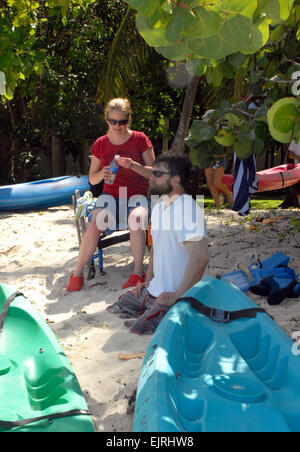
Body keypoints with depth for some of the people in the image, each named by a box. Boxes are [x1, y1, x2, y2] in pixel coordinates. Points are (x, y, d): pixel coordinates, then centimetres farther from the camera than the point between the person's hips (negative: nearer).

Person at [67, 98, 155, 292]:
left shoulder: (140, 139, 0)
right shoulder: (100, 144, 7)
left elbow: (153, 172, -2)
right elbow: (92, 179, 11)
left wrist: (133, 165, -20)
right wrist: (102, 174, -12)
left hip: (138, 195, -1)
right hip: (111, 195, 2)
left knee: (136, 217, -37)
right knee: (95, 224, -29)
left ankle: (138, 272, -28)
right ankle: (78, 272, -14)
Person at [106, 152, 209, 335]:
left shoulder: (187, 209, -21)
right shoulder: (158, 208, 11)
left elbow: (200, 257, -30)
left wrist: (178, 296, -24)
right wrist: (148, 282, 14)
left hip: (184, 295, -9)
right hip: (157, 290, 9)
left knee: (139, 328, -22)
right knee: (116, 308, 7)